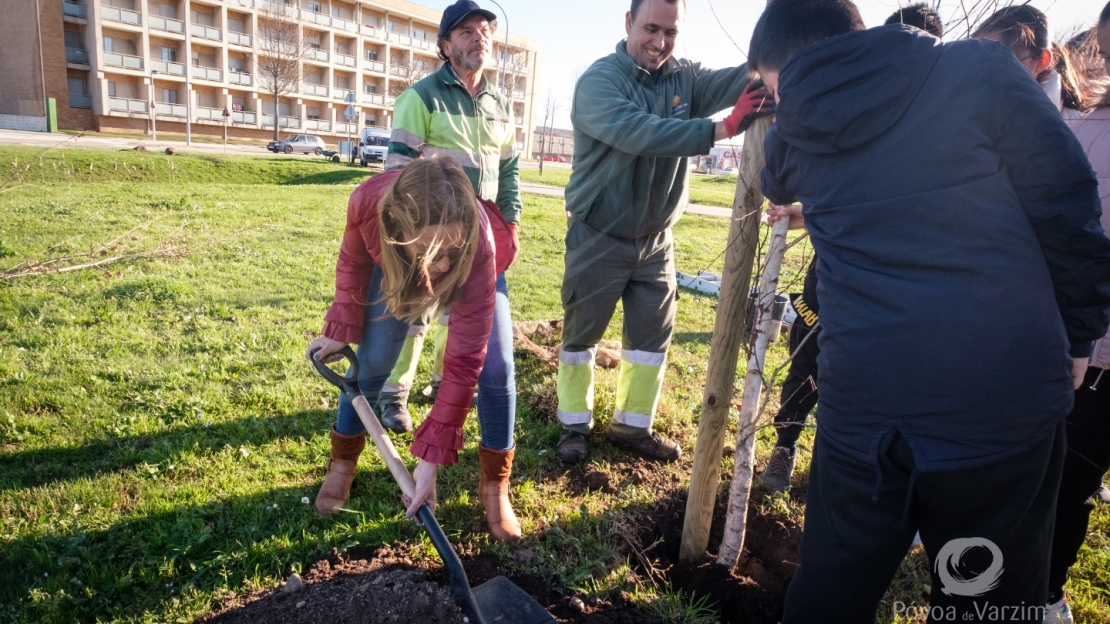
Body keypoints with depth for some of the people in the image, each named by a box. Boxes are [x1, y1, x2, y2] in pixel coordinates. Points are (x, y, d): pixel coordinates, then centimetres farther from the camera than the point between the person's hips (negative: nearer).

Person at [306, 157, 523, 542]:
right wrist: (342, 329, -14)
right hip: (396, 264, 2)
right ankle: (342, 463, 22)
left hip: (474, 268, -1)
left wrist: (431, 457, -38)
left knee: (493, 364, -16)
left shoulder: (479, 247, -46)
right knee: (372, 362, -4)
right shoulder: (368, 204, -40)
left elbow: (463, 361, -41)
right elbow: (354, 262, -13)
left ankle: (495, 484, 3)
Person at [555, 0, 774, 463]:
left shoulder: (683, 77, 3)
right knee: (580, 334, 7)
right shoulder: (599, 81, -16)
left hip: (656, 239, 6)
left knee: (653, 335, 11)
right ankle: (575, 425, 25)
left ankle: (632, 425, 27)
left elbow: (733, 82, -15)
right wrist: (721, 130, -42)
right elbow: (639, 132, -33)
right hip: (598, 238, -5)